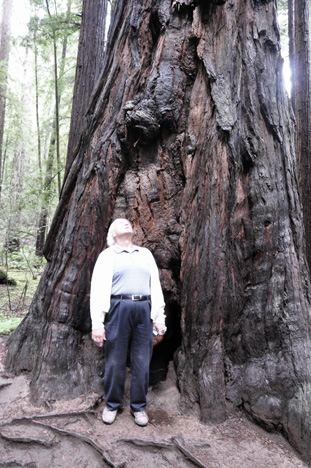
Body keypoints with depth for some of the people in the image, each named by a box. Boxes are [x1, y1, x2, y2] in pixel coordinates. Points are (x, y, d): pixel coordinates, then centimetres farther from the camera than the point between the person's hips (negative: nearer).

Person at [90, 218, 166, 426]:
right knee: (115, 361, 6)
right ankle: (112, 405, 26)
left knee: (142, 361, 8)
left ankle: (139, 406, 25)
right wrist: (97, 323, -7)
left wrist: (159, 316, 7)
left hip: (144, 310, 3)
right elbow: (97, 289, 0)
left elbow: (155, 286, 14)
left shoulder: (145, 254, 16)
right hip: (117, 308, -2)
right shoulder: (107, 255, 7)